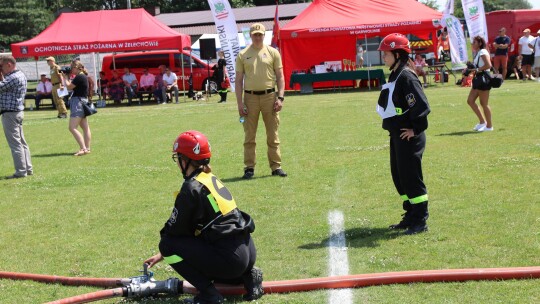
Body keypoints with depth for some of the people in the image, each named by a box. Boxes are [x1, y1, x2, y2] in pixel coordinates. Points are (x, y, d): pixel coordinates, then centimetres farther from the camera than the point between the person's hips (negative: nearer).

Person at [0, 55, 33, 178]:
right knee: (21, 142, 14)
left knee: (15, 143, -6)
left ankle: (21, 171, -4)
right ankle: (28, 168, 18)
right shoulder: (20, 75, 14)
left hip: (10, 114, -10)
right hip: (18, 112, 10)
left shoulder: (14, 77, -18)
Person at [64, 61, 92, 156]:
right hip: (82, 102, 11)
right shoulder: (83, 76, 15)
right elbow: (72, 85, 17)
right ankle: (87, 148, 15)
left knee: (72, 128, -14)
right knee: (85, 127, 11)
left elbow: (69, 87, -13)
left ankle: (83, 149, -20)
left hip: (78, 102, -11)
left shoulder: (79, 77, -16)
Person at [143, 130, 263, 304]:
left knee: (168, 243, -3)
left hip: (230, 259, -9)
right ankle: (247, 276, 12)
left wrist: (164, 251, 15)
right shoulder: (212, 179, 16)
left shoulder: (191, 187, -12)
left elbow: (175, 229, -8)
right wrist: (162, 255, 25)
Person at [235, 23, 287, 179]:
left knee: (273, 134, 3)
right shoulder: (243, 55, 5)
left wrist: (280, 97, -4)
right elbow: (238, 80, 5)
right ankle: (249, 168, 8)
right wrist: (239, 103, -3)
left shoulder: (273, 52, 7)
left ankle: (276, 166, 9)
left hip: (269, 96, 0)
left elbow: (280, 76, 6)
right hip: (250, 97, 0)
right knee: (249, 135, 2)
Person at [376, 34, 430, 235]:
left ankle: (420, 221, 4)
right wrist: (394, 128, 16)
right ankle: (411, 216, 26)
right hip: (396, 135, 10)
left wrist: (416, 129, -18)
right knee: (399, 176, 16)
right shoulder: (394, 76, 12)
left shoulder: (406, 77, -18)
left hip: (408, 137, -10)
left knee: (411, 177, -4)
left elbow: (421, 106, -26)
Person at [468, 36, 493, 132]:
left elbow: (488, 65, -24)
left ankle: (489, 126, 6)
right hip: (478, 79, 10)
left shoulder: (483, 52, -12)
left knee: (484, 103, -3)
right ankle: (482, 121, 15)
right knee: (470, 100, 8)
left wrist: (477, 70, -20)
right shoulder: (477, 53, 16)